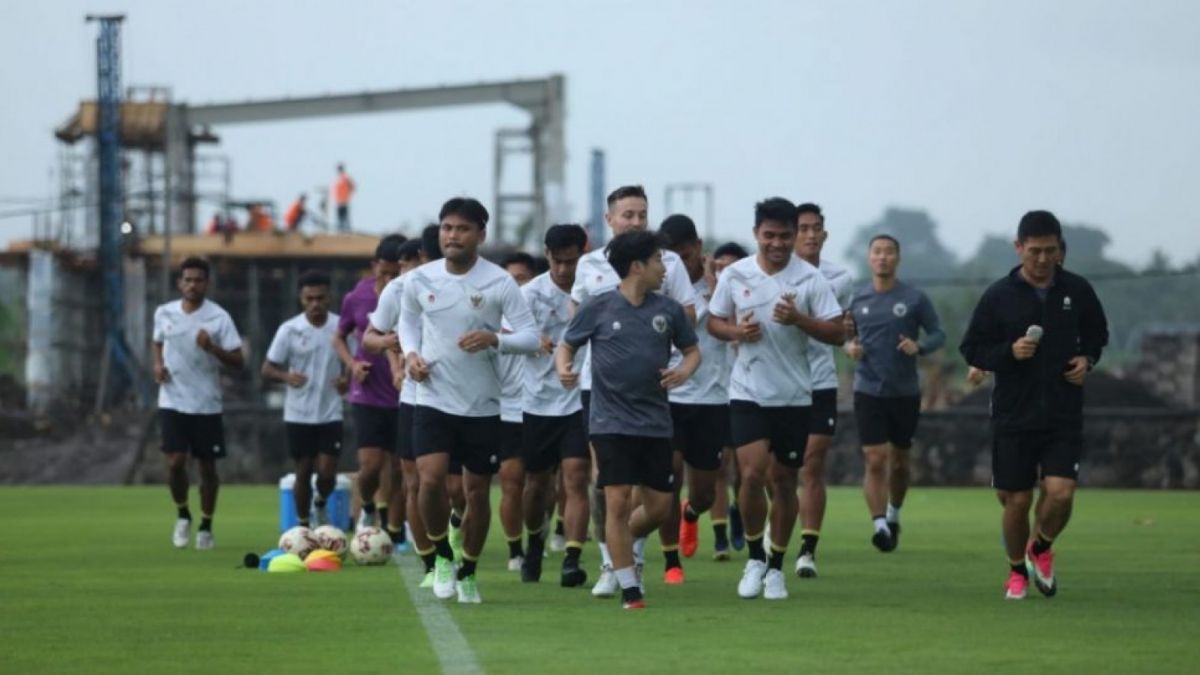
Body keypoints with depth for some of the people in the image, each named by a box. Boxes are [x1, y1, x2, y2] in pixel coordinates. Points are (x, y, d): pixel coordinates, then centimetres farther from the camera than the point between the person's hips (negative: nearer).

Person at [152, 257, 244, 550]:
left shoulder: (218, 317, -8)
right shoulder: (164, 313, 2)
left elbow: (238, 361, -9)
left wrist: (212, 348, -26)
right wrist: (157, 363, 2)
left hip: (207, 404, -1)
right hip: (172, 402, 1)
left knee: (207, 466, 5)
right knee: (175, 462, -10)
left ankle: (205, 526, 21)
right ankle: (183, 515, 16)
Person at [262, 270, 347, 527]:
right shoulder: (289, 330, -5)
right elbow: (267, 369, -2)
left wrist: (347, 380, -14)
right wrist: (286, 376, -24)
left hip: (330, 413, 0)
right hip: (298, 414, 0)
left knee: (327, 473, -5)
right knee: (303, 471, 6)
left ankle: (320, 504, 27)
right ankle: (303, 526, 21)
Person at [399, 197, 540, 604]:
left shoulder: (499, 282, -8)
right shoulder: (420, 280, 0)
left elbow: (531, 337, -9)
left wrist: (494, 339, -27)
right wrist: (411, 353, -1)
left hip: (483, 406, 0)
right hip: (433, 399, 1)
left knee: (477, 492, 7)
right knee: (431, 478, -19)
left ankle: (468, 573, 27)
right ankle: (442, 555, 6)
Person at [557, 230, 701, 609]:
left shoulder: (668, 310, 5)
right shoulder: (599, 309, -3)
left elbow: (692, 350, 15)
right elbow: (567, 345, 5)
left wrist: (684, 371, -7)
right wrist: (563, 368, -17)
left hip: (656, 423, 4)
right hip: (611, 422, -4)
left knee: (660, 507, 5)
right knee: (618, 502, -9)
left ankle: (629, 542, 38)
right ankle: (629, 588, 0)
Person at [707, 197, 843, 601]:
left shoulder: (810, 279, -4)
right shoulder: (735, 275, 1)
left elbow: (836, 333, -5)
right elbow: (713, 322, 11)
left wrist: (798, 319, -21)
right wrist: (737, 332, -10)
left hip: (794, 396, 0)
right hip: (748, 392, 0)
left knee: (784, 481, 6)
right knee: (752, 474, -14)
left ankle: (776, 568, 21)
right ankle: (755, 557, 7)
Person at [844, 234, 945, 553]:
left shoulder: (915, 299, -2)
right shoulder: (856, 299, 4)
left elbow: (938, 334, 2)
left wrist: (919, 346, -19)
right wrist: (849, 345, -7)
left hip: (905, 392, 0)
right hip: (868, 392, 0)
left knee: (899, 462, 12)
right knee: (875, 461, -13)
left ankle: (893, 516, 35)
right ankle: (879, 525, -15)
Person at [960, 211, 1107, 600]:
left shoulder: (1077, 291, 3)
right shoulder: (998, 296, -3)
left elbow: (1097, 334, 19)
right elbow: (972, 350, 1)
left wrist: (1088, 359, -1)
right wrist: (1010, 352, -16)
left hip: (1064, 417, 1)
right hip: (1013, 417, -1)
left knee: (1061, 493, -13)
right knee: (1017, 500, 3)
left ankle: (1041, 549, 19)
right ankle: (1017, 571, 27)